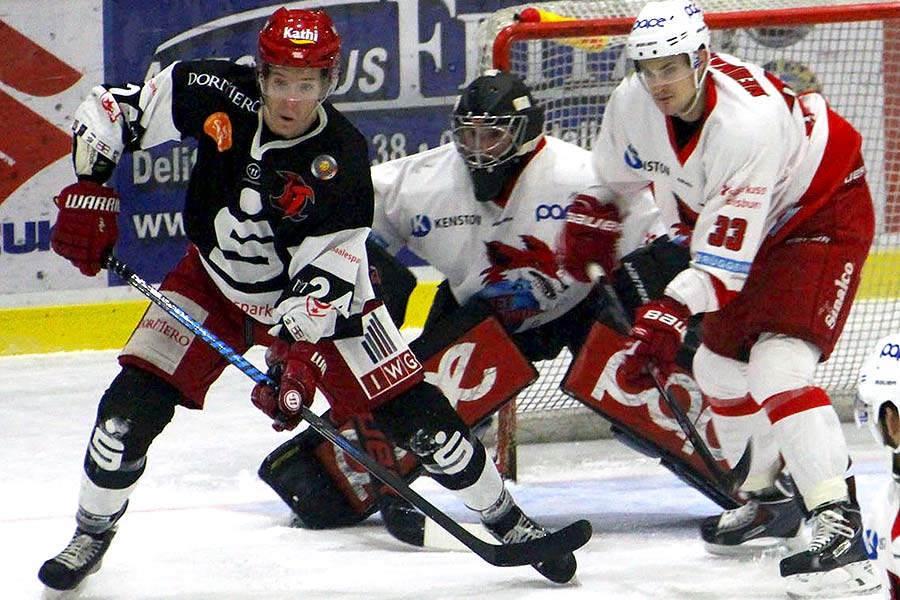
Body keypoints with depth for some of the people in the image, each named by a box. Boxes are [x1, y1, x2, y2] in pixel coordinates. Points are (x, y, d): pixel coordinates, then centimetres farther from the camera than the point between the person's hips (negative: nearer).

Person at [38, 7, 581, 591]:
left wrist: (294, 350, -40)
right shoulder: (216, 94, -23)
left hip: (319, 293, -1)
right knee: (133, 403, -12)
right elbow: (111, 109, -12)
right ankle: (92, 533, 13)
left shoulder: (341, 160, -27)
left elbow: (324, 271, -28)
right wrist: (90, 189, -22)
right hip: (214, 281, 2)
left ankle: (506, 518, 11)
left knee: (413, 410, -8)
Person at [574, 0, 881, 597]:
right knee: (720, 362, 13)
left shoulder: (751, 117, -37)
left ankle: (840, 526, -28)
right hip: (735, 221, 9)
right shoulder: (632, 104, -15)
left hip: (825, 212, -9)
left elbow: (730, 246, -39)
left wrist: (673, 312, -46)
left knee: (777, 365, -24)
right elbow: (614, 180, 8)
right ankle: (768, 496, 36)